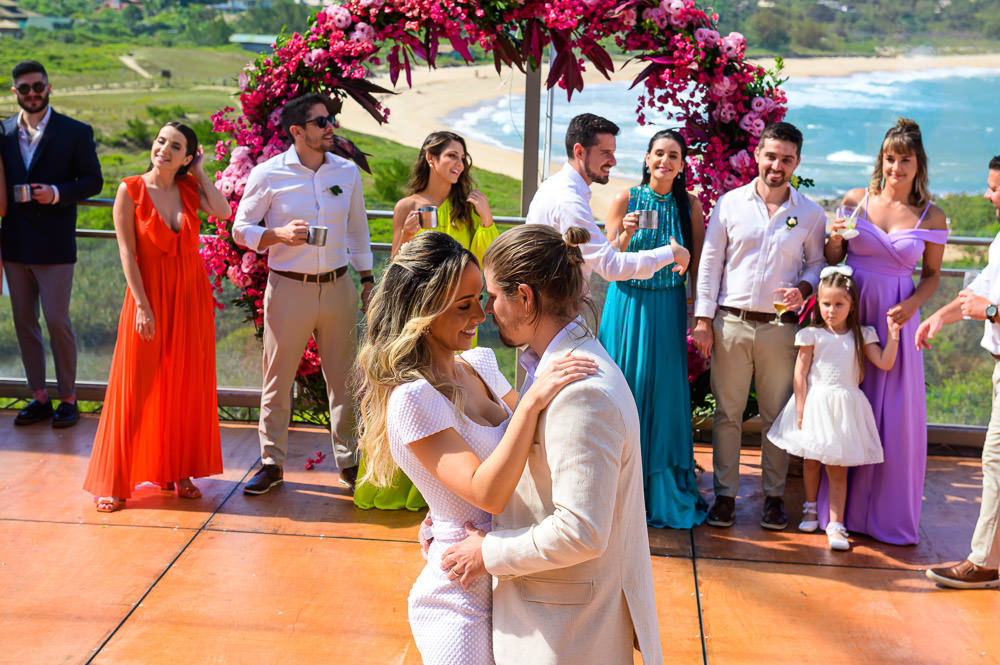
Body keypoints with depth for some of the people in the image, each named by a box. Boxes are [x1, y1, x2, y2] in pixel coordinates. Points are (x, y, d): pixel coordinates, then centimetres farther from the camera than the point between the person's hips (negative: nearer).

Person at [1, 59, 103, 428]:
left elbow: (93, 181, -1)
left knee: (57, 320, -3)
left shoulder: (75, 132, -2)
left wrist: (57, 193, -17)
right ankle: (39, 397, 19)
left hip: (54, 244, -4)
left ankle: (68, 398, 10)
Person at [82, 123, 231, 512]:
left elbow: (223, 211, -15)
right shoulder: (131, 190, -6)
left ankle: (178, 469, 22)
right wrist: (142, 305, -14)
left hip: (192, 295, 4)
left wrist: (199, 172, -6)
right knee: (138, 387, -1)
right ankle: (114, 482, 8)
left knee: (187, 385, 9)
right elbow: (127, 252, -8)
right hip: (150, 295, -3)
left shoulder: (190, 188, 3)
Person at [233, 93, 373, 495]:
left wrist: (367, 280, 15)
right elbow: (241, 229, 1)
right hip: (289, 289, -3)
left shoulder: (348, 172, 7)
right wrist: (279, 234, -17)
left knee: (343, 378, 8)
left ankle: (348, 461, 20)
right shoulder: (268, 175, -4)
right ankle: (271, 462, 17)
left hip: (338, 287, 3)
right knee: (278, 379, 4)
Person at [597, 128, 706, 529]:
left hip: (668, 309, 1)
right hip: (628, 304, -1)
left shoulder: (689, 206, 2)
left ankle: (664, 492, 18)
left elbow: (698, 265, 4)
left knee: (665, 393, 5)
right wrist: (625, 235, -21)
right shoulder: (625, 201, -3)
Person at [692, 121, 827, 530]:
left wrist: (803, 290, -11)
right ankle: (725, 494, 14)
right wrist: (703, 319, 0)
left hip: (781, 328, 0)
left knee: (777, 416, 6)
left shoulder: (810, 214, 5)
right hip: (731, 324, 0)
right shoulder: (730, 204, 4)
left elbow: (817, 263, 13)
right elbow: (710, 263, 5)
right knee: (727, 413, 4)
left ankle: (774, 495, 19)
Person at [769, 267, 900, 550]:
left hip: (844, 408, 0)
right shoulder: (812, 335, -3)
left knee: (837, 468, -1)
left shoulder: (861, 335, 5)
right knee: (811, 461, 13)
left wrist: (893, 336, -14)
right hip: (815, 404, 0)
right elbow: (800, 373, -3)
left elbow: (884, 363, -2)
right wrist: (801, 411, -7)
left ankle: (835, 524, -1)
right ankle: (810, 508, 36)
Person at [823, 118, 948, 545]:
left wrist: (912, 304, -10)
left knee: (895, 412, 2)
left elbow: (932, 274, 8)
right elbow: (831, 260, 9)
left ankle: (889, 513, 19)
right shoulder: (856, 200, 1)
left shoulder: (931, 218, 0)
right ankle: (839, 506, 20)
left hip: (895, 318, 0)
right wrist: (835, 241, -13)